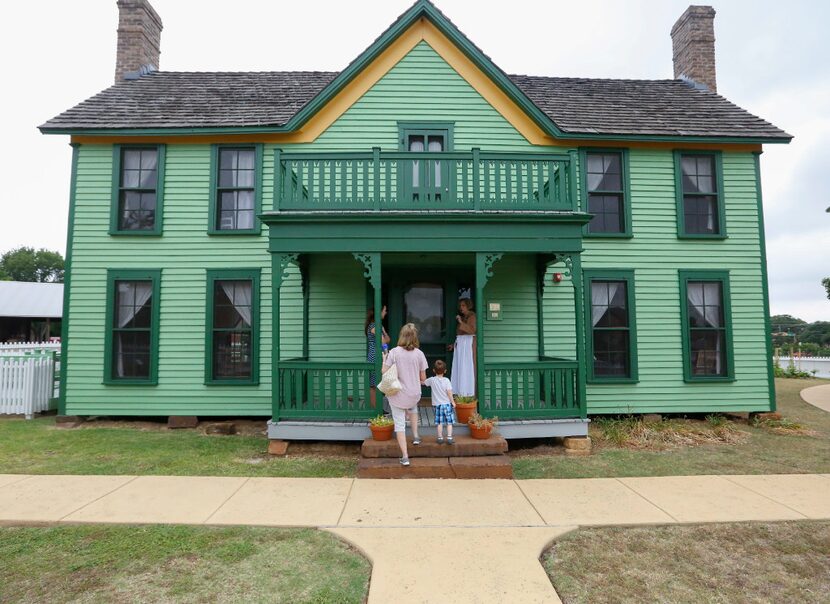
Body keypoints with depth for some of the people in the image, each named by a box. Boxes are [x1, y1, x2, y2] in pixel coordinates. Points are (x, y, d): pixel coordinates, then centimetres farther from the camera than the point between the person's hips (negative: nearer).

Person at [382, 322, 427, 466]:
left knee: (399, 424, 8)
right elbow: (423, 378, -2)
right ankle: (415, 436, 32)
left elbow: (384, 372, -11)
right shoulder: (419, 354, -8)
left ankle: (405, 456, 8)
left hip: (397, 395, -2)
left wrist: (384, 359, 6)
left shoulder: (394, 352, -13)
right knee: (413, 407, 36)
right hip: (414, 394, 2)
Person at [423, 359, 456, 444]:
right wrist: (453, 402, -1)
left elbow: (423, 382, 11)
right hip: (447, 403, -1)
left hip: (437, 404, 1)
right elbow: (449, 392, -12)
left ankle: (440, 438, 14)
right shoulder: (446, 380, -10)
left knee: (439, 422, 9)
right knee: (449, 422, 6)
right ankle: (449, 438, 2)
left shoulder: (432, 380, -4)